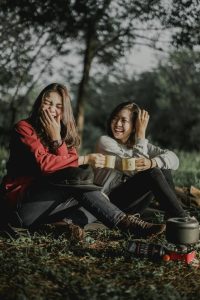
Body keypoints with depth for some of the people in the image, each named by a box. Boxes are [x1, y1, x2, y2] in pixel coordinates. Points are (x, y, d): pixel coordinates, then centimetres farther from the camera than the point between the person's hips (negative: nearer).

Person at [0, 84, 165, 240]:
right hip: (21, 199, -6)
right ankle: (125, 223, -30)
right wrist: (85, 159, -21)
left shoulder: (66, 134, 12)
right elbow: (44, 163, -21)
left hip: (47, 201, 6)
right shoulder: (24, 128, -6)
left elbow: (68, 171, -5)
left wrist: (56, 137, -13)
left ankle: (65, 223, -34)